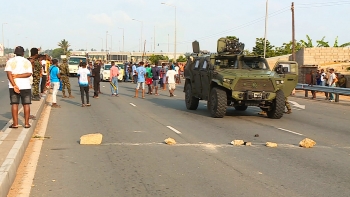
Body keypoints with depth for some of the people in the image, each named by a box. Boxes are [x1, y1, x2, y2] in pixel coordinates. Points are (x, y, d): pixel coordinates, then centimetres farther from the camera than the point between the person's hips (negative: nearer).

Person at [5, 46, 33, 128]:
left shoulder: (10, 61, 1)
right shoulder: (27, 62, 3)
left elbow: (9, 74, -11)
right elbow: (29, 74, -11)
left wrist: (14, 86, -16)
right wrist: (17, 76, -12)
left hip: (14, 86, 0)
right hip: (25, 86, 0)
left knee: (14, 104, 3)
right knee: (26, 104, 6)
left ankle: (15, 123, 1)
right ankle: (26, 123, 6)